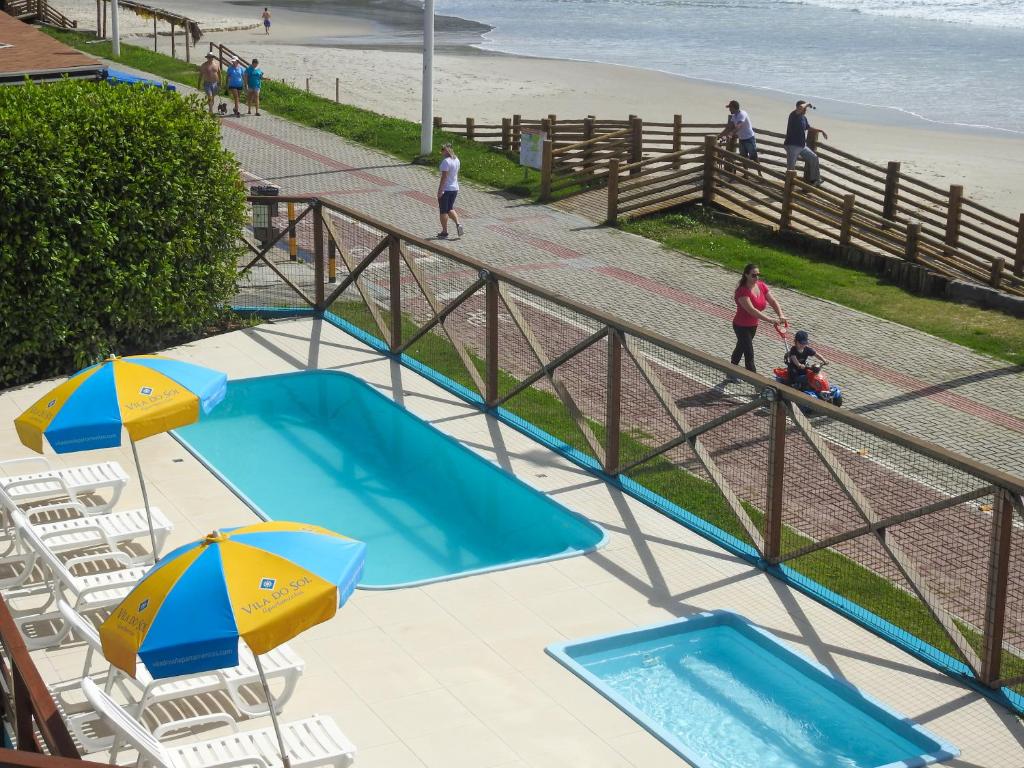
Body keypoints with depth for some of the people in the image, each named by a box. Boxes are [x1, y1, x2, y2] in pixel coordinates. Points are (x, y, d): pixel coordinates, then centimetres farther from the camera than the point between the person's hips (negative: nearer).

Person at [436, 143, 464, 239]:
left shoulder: (446, 161, -20)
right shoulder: (456, 160, 6)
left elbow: (444, 177, -22)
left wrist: (440, 190, -20)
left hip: (445, 189, -8)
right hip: (454, 188, 8)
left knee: (443, 211, 4)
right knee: (450, 209, 20)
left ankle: (444, 232, 11)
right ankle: (458, 224, 1)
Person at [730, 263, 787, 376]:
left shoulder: (761, 286, -6)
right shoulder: (742, 291, -30)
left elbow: (773, 301, -9)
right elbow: (751, 310, -39)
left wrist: (781, 316, -28)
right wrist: (771, 321, -45)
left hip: (753, 325, 8)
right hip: (741, 327, -8)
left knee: (740, 349, 24)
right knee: (749, 354, -7)